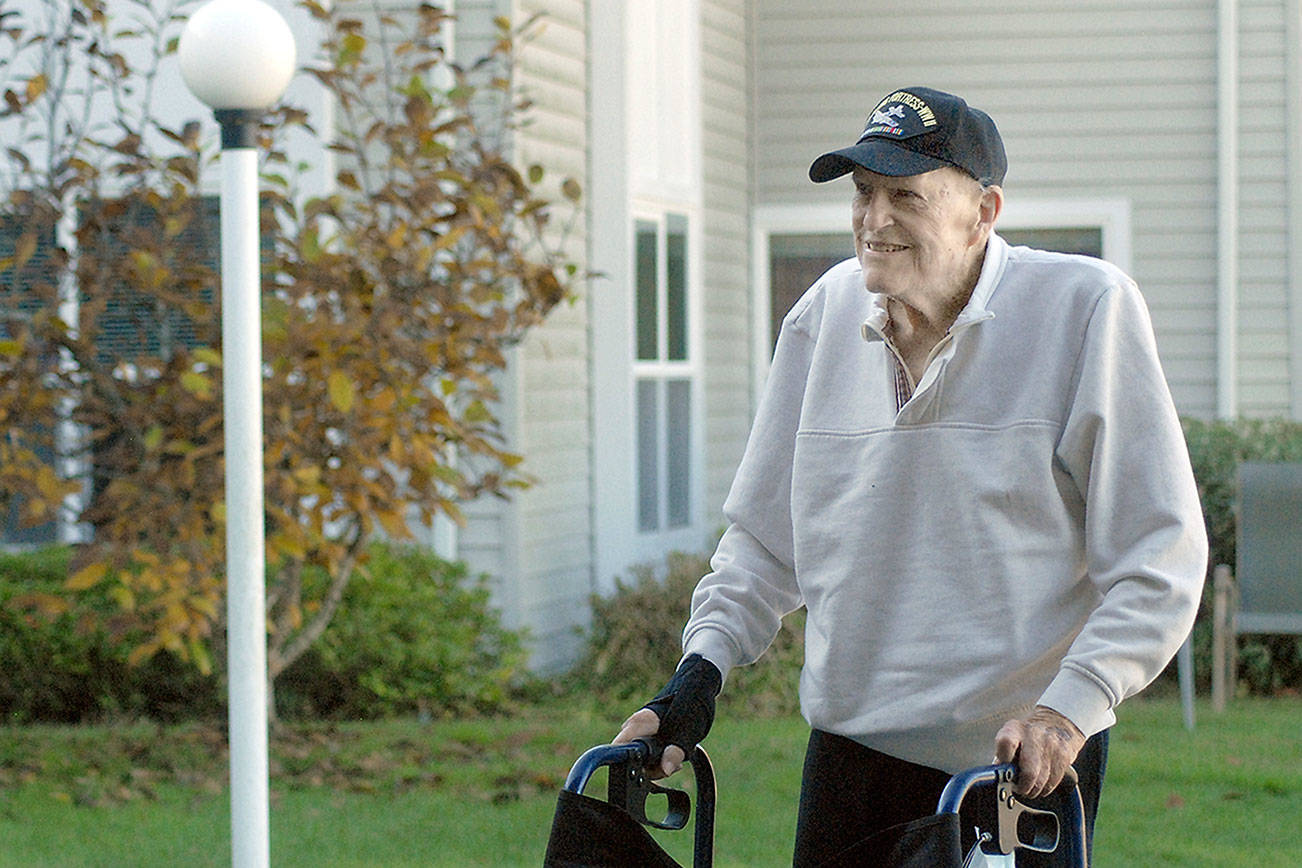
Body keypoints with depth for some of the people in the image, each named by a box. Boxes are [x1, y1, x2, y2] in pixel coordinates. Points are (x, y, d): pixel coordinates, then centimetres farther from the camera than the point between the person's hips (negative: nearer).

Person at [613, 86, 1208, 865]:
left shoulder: (1088, 308, -9)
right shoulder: (827, 313, 4)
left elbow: (1161, 554, -10)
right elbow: (768, 531, 15)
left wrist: (1071, 707, -20)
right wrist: (702, 668, 3)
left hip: (1026, 766, -4)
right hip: (850, 755, 4)